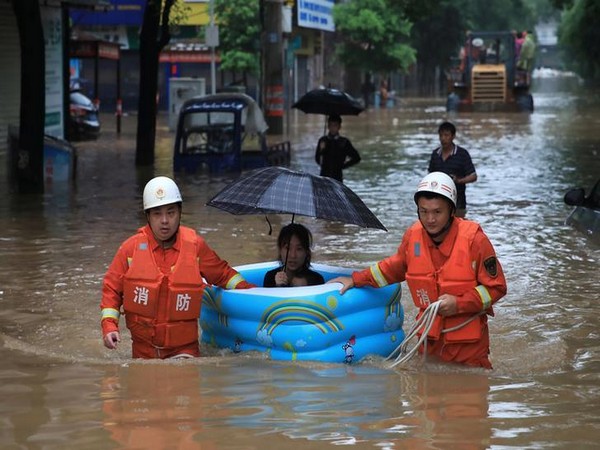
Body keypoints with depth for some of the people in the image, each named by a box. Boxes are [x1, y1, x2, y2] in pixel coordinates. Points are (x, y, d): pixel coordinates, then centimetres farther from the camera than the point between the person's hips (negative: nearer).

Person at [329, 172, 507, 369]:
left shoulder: (474, 238, -16)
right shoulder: (413, 235, -2)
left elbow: (496, 287, -11)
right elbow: (395, 267, 19)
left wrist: (459, 304, -20)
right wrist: (356, 280, 16)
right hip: (430, 338, 4)